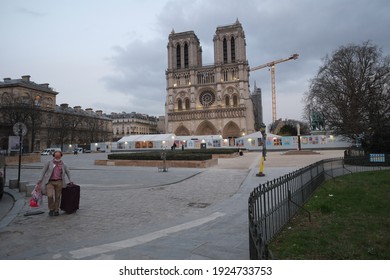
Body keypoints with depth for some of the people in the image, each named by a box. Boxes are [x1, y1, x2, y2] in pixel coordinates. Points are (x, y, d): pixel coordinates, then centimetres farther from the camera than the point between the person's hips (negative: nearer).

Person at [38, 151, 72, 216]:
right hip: (50, 182, -1)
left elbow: (68, 172, 21)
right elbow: (43, 171, 3)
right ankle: (51, 209, 8)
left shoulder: (63, 164, 7)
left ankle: (56, 210, 18)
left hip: (59, 182, 1)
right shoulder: (49, 162, 2)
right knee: (50, 196, -14)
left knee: (57, 197, 5)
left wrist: (70, 180, 20)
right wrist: (40, 179, -4)